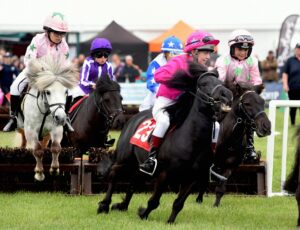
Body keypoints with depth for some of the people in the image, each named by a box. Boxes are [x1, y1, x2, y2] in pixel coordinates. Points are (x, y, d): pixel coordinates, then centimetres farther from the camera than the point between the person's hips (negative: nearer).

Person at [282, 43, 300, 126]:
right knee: (293, 107, 9)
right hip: (293, 88, 0)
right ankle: (292, 123, 21)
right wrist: (285, 84, -6)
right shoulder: (290, 61, 5)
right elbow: (285, 73, 4)